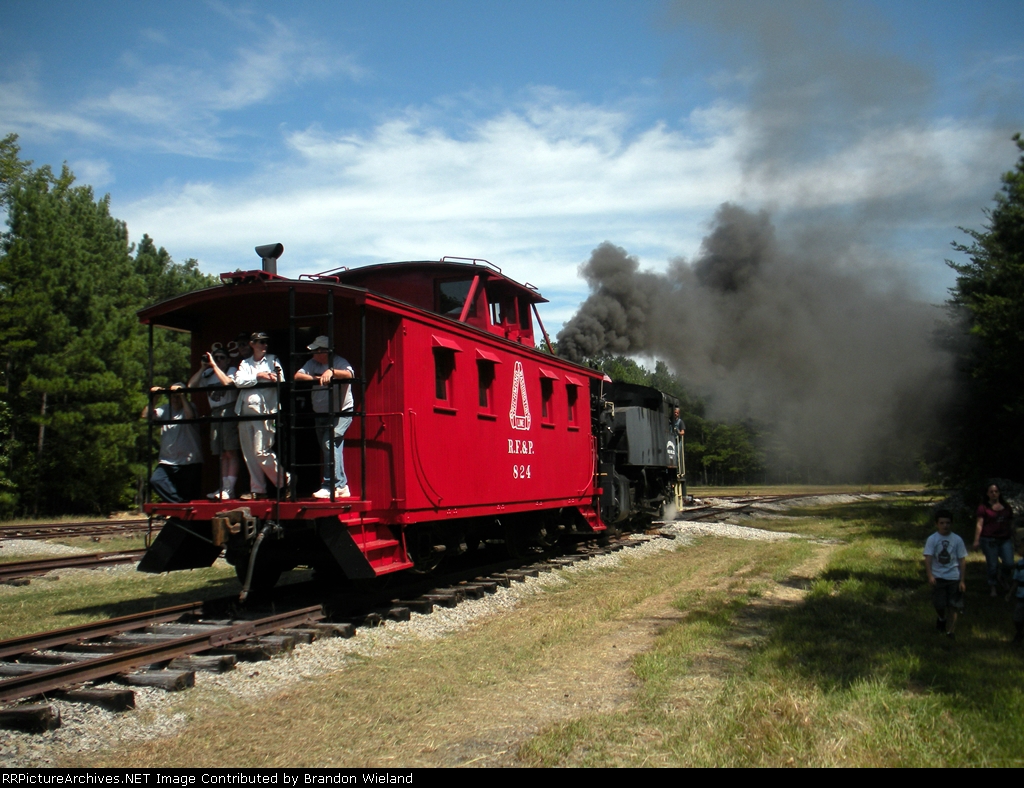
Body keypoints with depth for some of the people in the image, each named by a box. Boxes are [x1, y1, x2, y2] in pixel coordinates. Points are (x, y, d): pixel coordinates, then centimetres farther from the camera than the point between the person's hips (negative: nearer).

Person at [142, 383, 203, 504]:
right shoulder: (164, 410, 11)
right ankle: (178, 503, -15)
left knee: (190, 496, -2)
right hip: (168, 462, 3)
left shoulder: (188, 407, 0)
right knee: (155, 480, -22)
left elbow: (190, 416, -24)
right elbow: (146, 415, -2)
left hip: (190, 463, -3)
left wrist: (182, 395, -22)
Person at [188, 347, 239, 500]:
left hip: (229, 411, -6)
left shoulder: (232, 370, 2)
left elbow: (227, 382, -19)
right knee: (222, 454, 7)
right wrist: (203, 367, 4)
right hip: (215, 414, 6)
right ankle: (224, 488, 7)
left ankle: (229, 489, -13)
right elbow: (191, 385, 8)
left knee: (231, 452, -9)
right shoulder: (208, 375, 16)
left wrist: (213, 365, -11)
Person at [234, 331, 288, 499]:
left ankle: (284, 482, 1)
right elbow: (238, 381, -1)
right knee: (249, 454, 4)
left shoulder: (273, 360, 10)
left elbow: (280, 382, -2)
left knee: (261, 451, -12)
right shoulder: (245, 364, 16)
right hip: (245, 412, 4)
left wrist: (276, 378, -23)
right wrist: (258, 376, -10)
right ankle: (257, 490, 12)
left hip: (263, 411, -4)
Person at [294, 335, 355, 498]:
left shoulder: (339, 362, -10)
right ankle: (341, 486, 17)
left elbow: (349, 374, -29)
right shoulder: (312, 364, 6)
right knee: (332, 450, 9)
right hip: (321, 414, 7)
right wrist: (317, 379, -18)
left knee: (329, 442, -21)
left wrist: (331, 372, -43)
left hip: (341, 412, -7)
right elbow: (297, 376, -5)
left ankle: (330, 486, -18)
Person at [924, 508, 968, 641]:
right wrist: (930, 575, -25)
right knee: (939, 605, 3)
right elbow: (928, 558, -12)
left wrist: (962, 580, -2)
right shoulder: (932, 539, -6)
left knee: (953, 606, 2)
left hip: (954, 577, 1)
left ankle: (950, 631, 16)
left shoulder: (957, 540, -3)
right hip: (937, 577, 0)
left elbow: (962, 560, 1)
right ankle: (942, 618, 37)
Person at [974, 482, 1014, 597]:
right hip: (989, 540, -3)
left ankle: (1002, 576, 23)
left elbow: (1011, 524, 17)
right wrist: (976, 540, -13)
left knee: (1009, 563, -9)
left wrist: (1012, 538, 16)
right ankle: (992, 587, 18)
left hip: (1005, 540, 3)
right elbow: (979, 524, -7)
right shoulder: (983, 507, -2)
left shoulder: (1006, 506, 10)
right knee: (992, 565, 1)